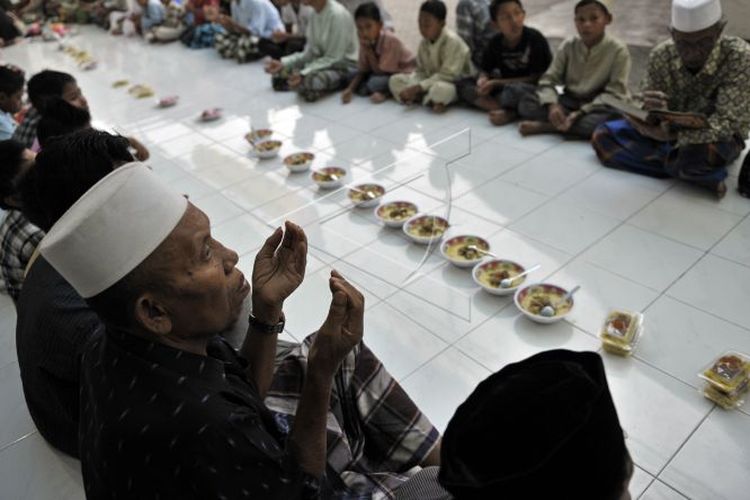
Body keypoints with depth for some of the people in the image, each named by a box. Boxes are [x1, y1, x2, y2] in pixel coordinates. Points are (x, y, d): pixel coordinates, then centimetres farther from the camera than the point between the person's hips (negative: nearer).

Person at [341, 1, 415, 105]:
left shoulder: (390, 40, -29)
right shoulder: (365, 39, -10)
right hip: (382, 72, 8)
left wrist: (368, 50, -29)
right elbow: (362, 70, -6)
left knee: (376, 83, -34)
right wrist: (350, 89, -21)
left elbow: (381, 72, -26)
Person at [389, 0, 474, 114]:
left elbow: (447, 75, -26)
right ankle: (432, 100, -18)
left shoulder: (452, 41, -22)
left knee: (440, 88, -43)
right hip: (431, 82, 7)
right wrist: (412, 88, -18)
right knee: (395, 80, -5)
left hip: (455, 84, -7)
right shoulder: (424, 43, -1)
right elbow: (421, 71, 5)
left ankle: (427, 99, -9)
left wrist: (417, 88, -30)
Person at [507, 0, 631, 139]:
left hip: (598, 107, -3)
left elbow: (614, 94, -15)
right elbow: (549, 79, -5)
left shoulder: (618, 50, -10)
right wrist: (552, 105, -27)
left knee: (605, 121, -41)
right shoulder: (568, 46, 0)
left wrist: (582, 112, -28)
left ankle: (544, 126, -29)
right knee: (524, 97, -16)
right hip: (569, 102, 4)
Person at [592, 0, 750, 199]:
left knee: (697, 153, -42)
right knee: (603, 136, -12)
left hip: (718, 138, -6)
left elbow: (726, 123, -29)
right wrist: (651, 111, -36)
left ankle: (665, 161, -6)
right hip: (669, 129, 6)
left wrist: (672, 134, -44)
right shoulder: (661, 55, -15)